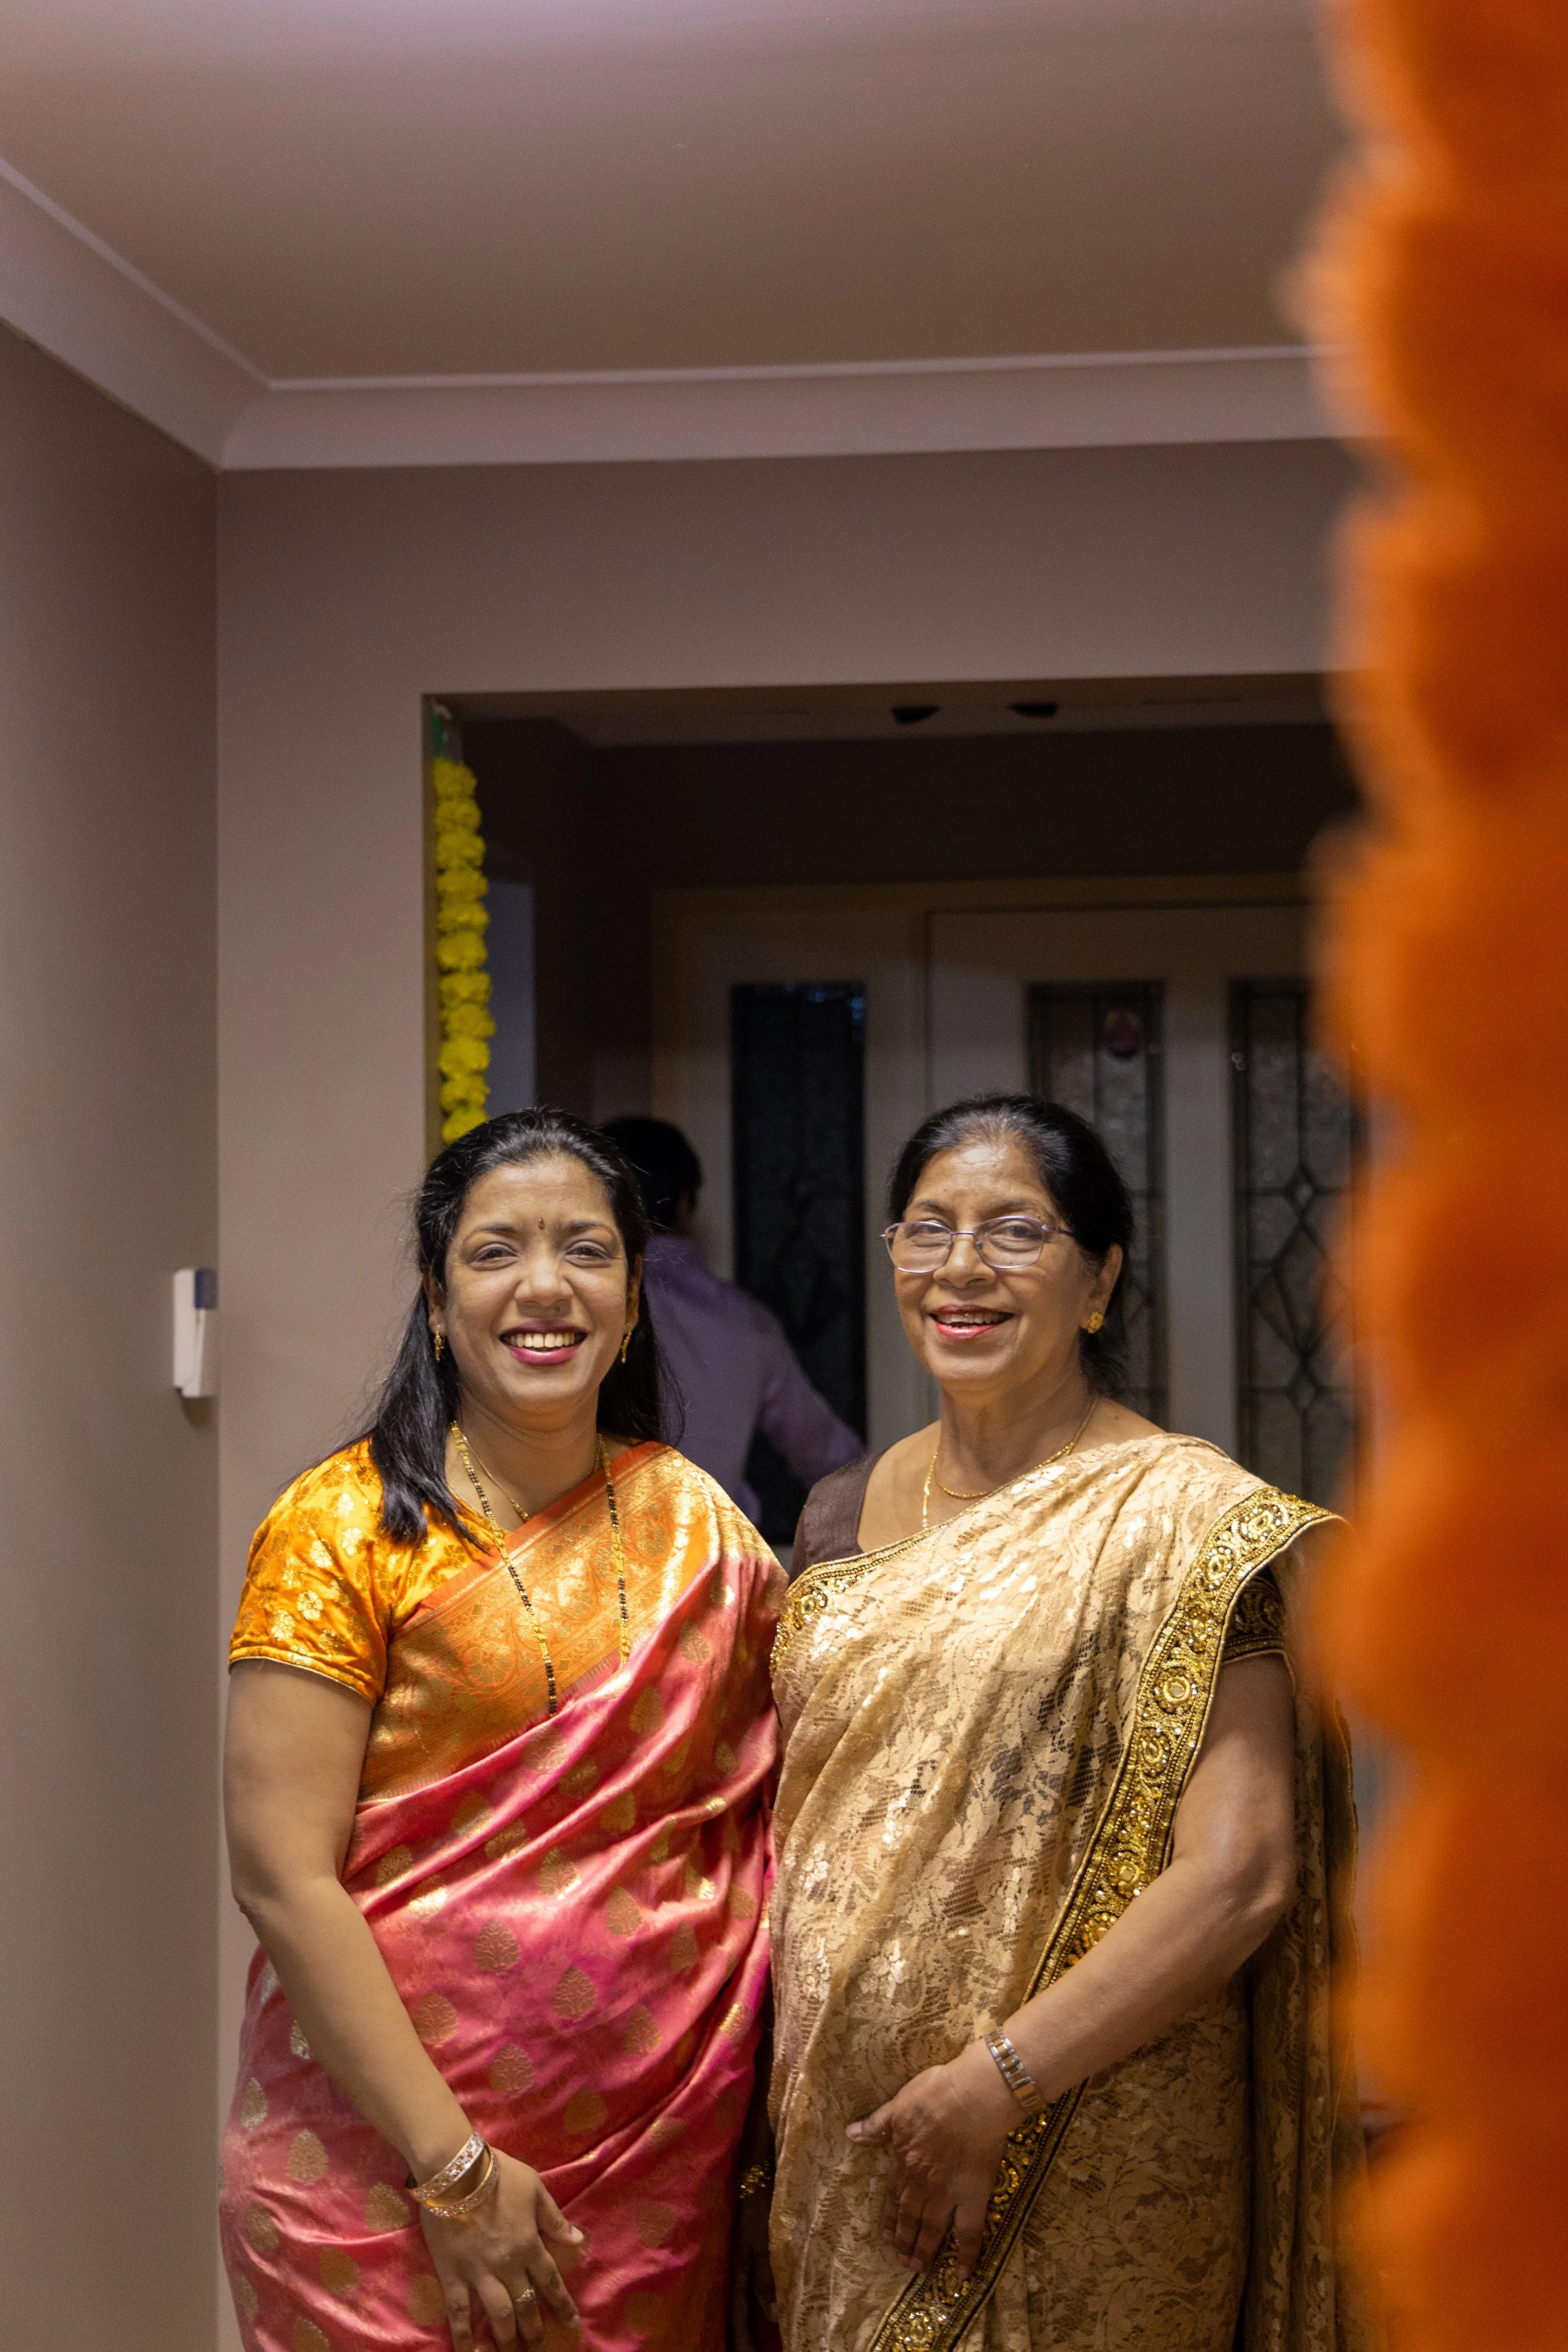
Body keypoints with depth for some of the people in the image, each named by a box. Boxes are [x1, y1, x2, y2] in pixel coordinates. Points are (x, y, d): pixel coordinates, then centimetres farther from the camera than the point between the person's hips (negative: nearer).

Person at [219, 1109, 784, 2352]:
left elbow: (766, 1803, 15)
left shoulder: (695, 1524, 6)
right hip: (384, 2155, -4)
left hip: (664, 2147, 4)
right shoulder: (345, 1529, -7)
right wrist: (452, 2167, -17)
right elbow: (283, 1875, -12)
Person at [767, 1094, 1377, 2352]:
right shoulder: (843, 1516, 8)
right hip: (839, 2140, 5)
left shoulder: (1185, 1519, -11)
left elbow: (1240, 1878, -18)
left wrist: (992, 2084, -19)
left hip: (1086, 2169, -5)